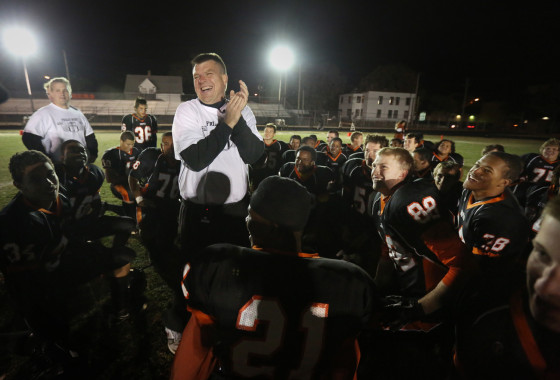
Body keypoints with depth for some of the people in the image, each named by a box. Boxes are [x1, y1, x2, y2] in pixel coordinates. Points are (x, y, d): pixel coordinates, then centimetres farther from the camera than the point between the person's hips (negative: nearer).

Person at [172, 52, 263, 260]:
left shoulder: (243, 110, 4)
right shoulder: (186, 110, -3)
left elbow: (254, 155, -9)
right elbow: (196, 160, -18)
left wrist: (238, 118, -19)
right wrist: (228, 122, -19)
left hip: (236, 210, 2)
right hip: (197, 212, -1)